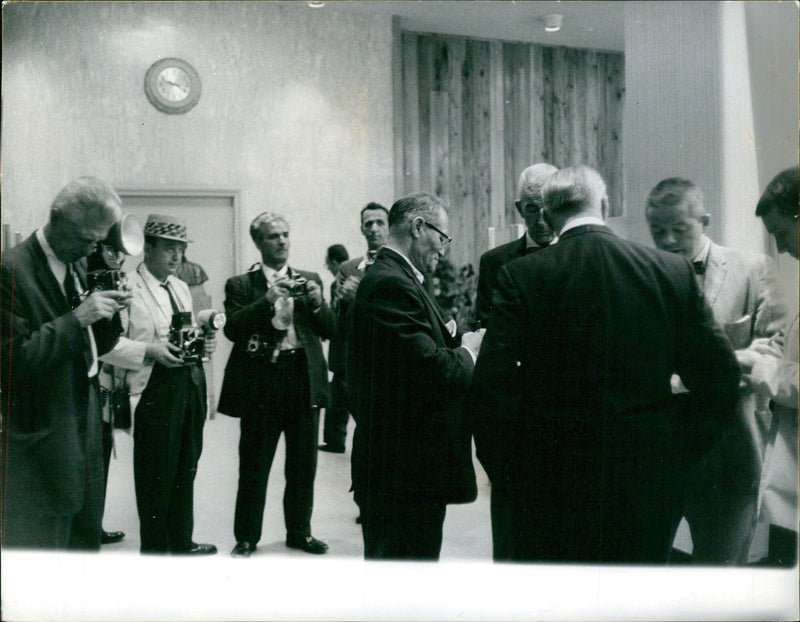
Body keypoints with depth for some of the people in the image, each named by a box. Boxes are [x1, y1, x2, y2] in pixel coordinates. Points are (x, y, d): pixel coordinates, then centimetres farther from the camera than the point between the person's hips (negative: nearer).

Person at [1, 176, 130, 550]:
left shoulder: (81, 267, 10)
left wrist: (110, 314, -4)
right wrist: (77, 318, -22)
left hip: (86, 427, 7)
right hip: (42, 436, -7)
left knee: (87, 536, 15)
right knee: (41, 540, 1)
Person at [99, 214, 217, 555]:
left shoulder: (181, 288, 16)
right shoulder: (128, 288, -10)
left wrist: (203, 344, 3)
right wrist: (149, 351, -26)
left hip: (190, 384, 8)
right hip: (154, 390, -8)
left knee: (186, 469, 16)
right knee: (155, 476, 2)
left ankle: (182, 542, 31)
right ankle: (154, 547, 19)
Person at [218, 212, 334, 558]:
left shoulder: (310, 280, 12)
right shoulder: (240, 285, 3)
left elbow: (329, 330, 8)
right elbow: (233, 329, -10)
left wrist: (317, 302, -10)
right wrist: (268, 300, -19)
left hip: (304, 380, 3)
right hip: (261, 383, -3)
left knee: (303, 464, 11)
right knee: (254, 465, 3)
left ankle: (300, 531, 27)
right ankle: (246, 537, 18)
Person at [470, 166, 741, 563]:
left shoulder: (521, 276, -10)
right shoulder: (674, 271, -2)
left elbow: (491, 388, -13)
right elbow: (719, 378, 0)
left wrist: (505, 477, 0)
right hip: (646, 485, 2)